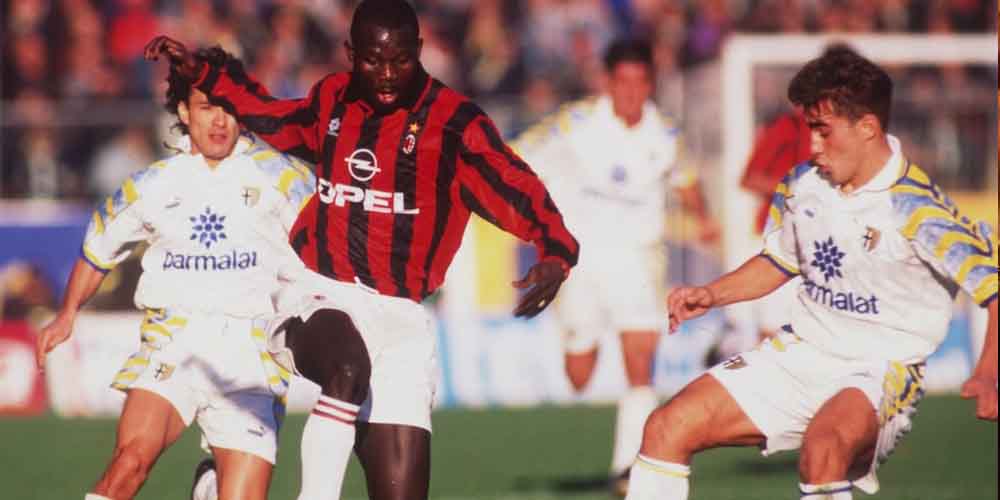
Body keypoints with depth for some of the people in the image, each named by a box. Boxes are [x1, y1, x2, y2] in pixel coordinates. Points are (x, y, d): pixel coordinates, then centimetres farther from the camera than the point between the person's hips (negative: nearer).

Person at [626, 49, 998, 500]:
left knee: (823, 444, -40)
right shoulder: (801, 185, 3)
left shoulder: (915, 208, -18)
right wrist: (711, 295, 6)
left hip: (880, 373, -7)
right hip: (799, 356, 7)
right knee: (667, 428, -6)